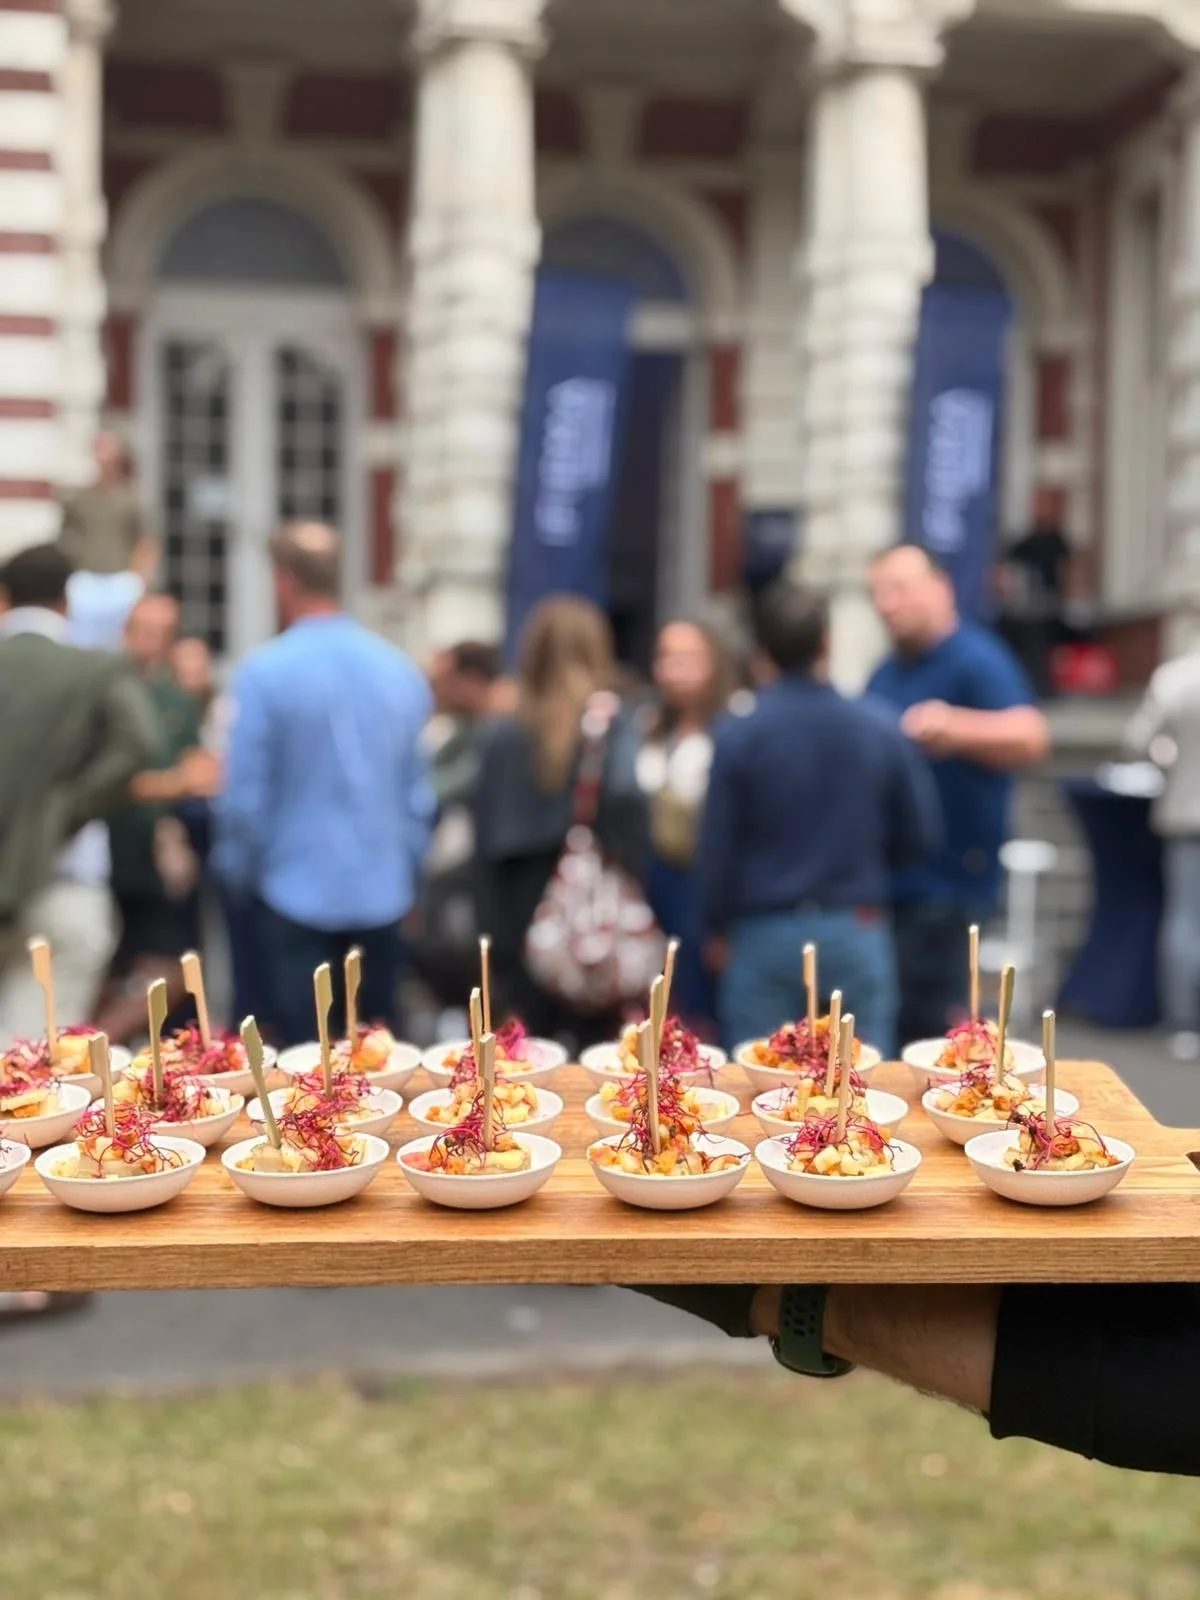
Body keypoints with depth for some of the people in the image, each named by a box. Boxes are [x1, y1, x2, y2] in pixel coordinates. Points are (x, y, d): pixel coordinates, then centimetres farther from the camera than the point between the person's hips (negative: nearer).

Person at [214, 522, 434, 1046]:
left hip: (297, 890, -4)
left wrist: (238, 873, 6)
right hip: (382, 891, 4)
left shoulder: (265, 672, -12)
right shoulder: (400, 670, 1)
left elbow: (245, 792, -10)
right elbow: (419, 791, 7)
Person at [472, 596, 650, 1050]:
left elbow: (486, 849, 4)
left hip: (522, 924, 3)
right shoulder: (614, 731, -6)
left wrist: (494, 937, 10)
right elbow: (630, 835, -11)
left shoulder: (501, 738, 3)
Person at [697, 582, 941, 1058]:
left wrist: (718, 928, 10)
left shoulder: (736, 737, -10)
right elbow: (921, 836, 3)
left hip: (764, 936, -1)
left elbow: (716, 849, -6)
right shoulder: (880, 732, -5)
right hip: (856, 932, 1)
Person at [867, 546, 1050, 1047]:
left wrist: (955, 727, -46)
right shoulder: (887, 674, 14)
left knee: (925, 1027, -9)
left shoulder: (976, 661, -12)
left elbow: (1031, 737, -29)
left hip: (943, 878, -8)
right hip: (881, 875, 9)